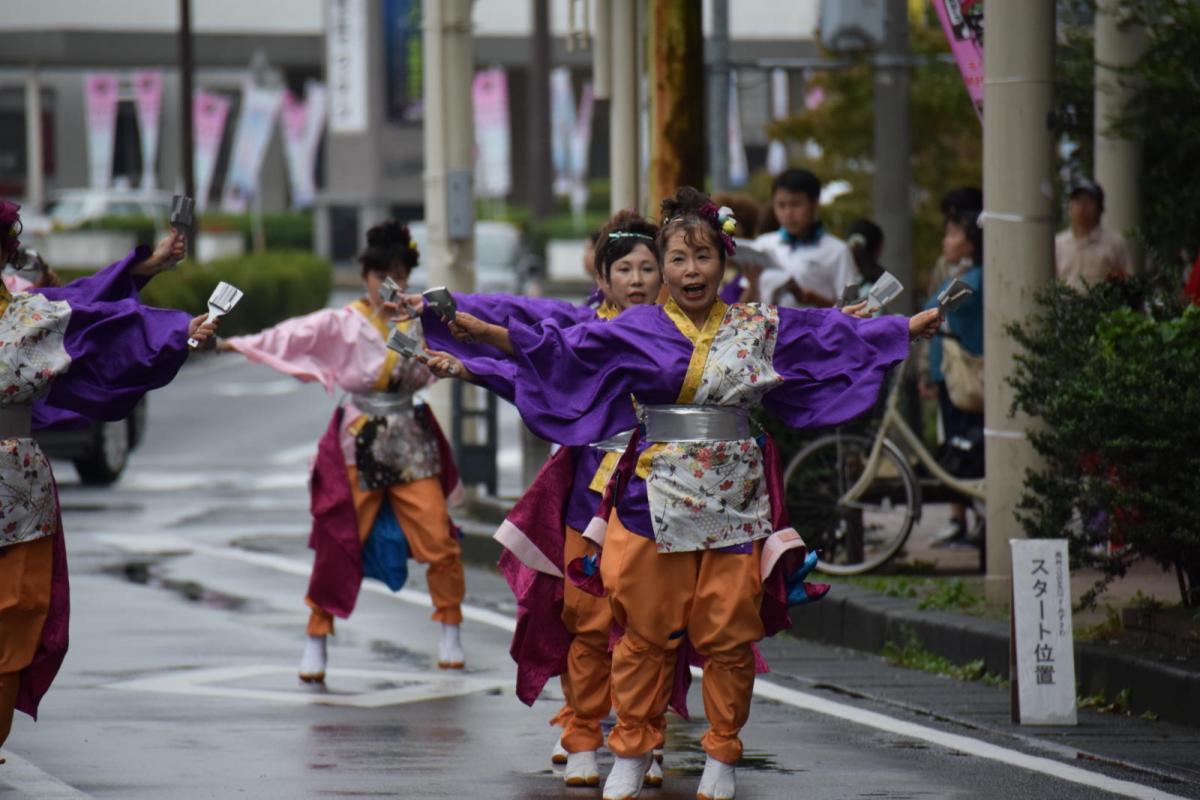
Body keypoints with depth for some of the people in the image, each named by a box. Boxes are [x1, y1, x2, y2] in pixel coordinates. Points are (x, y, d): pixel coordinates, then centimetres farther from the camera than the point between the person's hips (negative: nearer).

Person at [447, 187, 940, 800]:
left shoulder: (761, 329, 8)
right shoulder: (636, 331, 2)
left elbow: (837, 336, 16)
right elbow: (559, 348, -3)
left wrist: (908, 329, 16)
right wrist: (484, 333, -14)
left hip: (735, 501, 1)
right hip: (656, 496, -1)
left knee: (729, 632, 2)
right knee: (646, 631, 1)